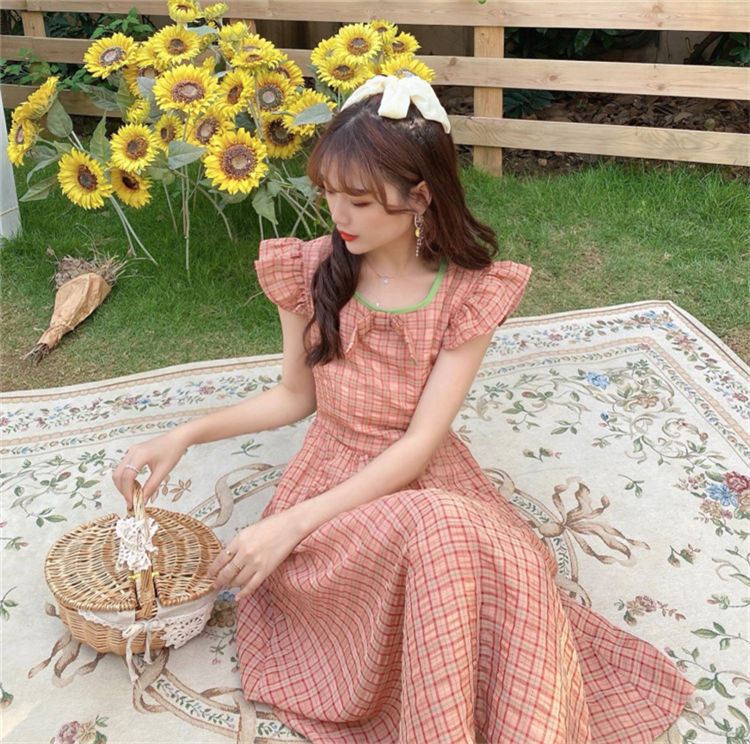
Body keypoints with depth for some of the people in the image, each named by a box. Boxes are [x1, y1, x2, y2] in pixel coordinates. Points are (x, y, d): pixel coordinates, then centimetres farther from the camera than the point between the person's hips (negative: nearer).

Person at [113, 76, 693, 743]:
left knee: (516, 568, -35)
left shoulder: (469, 293, -10)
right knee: (438, 534, -35)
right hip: (332, 476, 1)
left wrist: (292, 524, -23)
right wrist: (185, 436, -4)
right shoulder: (309, 271, -4)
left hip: (426, 481, 0)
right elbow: (295, 395, 8)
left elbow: (420, 443, -15)